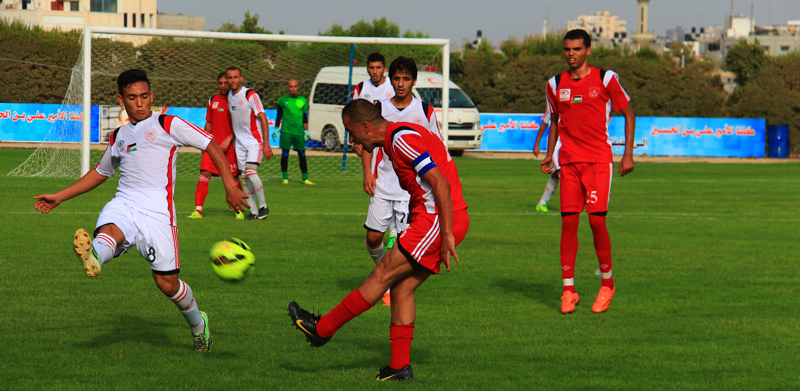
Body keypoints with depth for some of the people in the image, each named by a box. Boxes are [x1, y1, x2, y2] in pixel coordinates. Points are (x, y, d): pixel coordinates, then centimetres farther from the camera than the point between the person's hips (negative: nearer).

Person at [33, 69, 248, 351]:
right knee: (109, 232, -35)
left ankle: (198, 324, 21)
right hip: (123, 204, 4)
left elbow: (211, 146, 7)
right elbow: (100, 173, 38)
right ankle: (93, 258, -71)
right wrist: (59, 197, 35)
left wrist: (230, 185, -3)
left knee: (167, 283, -7)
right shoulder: (119, 136, 23)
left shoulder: (168, 125, 8)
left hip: (157, 211, -4)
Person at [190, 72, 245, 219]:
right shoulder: (213, 100, 12)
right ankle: (198, 210, -7)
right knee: (205, 173, -8)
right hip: (213, 144, 4)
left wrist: (228, 139, -16)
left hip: (230, 145, -4)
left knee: (233, 177, 0)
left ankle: (239, 210, 14)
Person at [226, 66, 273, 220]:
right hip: (239, 142, 6)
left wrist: (266, 144, -17)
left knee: (251, 172, -20)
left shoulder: (251, 95, -13)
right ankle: (253, 211, 9)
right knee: (245, 178, 2)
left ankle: (263, 206, -5)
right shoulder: (228, 96, 6)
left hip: (254, 140, -6)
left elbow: (263, 119, -13)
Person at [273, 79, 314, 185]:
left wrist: (306, 131, 9)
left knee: (302, 155, 0)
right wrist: (276, 129, 6)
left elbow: (305, 118, 15)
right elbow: (279, 116, 11)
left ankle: (305, 179, 4)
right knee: (284, 155, -2)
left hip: (299, 132, 1)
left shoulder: (303, 101, 10)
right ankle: (285, 178, 5)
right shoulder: (283, 100, 6)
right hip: (286, 131, -1)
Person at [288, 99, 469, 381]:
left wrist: (446, 234, -22)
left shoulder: (402, 139, -14)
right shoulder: (402, 137, 18)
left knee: (383, 275, -3)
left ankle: (322, 328, 3)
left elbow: (441, 183, -21)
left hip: (437, 220, -10)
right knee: (401, 288, 9)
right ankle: (400, 365, 8)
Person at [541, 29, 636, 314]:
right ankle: (568, 289, 1)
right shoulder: (555, 85, 9)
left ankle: (607, 283, 7)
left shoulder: (605, 79, -1)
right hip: (569, 161, 3)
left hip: (599, 159, -3)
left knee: (597, 219, -10)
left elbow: (629, 114, 7)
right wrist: (549, 155, 13)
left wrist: (628, 154, 1)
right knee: (568, 221, -4)